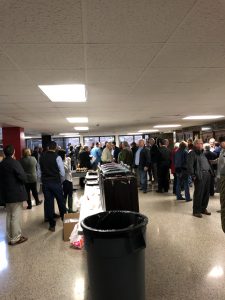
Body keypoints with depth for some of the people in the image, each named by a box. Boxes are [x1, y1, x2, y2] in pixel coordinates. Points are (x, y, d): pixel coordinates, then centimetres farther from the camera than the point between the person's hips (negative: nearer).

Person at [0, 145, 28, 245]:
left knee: (9, 216, 17)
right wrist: (21, 183, -1)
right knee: (16, 216, 1)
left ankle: (10, 237, 28)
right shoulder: (14, 163, -17)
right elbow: (23, 177, -21)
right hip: (16, 193, -8)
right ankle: (15, 238, 9)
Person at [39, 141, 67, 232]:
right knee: (61, 202, 13)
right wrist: (61, 181, 6)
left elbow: (40, 170, 4)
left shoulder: (42, 157, 2)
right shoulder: (57, 157, -11)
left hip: (45, 182, 3)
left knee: (48, 203, 9)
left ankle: (52, 225, 16)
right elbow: (62, 173, -11)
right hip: (56, 182, -3)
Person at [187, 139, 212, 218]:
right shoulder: (192, 154, -6)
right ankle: (196, 211, 7)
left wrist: (210, 172, 14)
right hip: (199, 176, -8)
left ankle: (203, 208, 25)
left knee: (206, 193, 11)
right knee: (198, 194, -4)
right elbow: (190, 166, -12)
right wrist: (193, 176, -15)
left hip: (207, 175, 8)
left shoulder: (203, 153, 21)